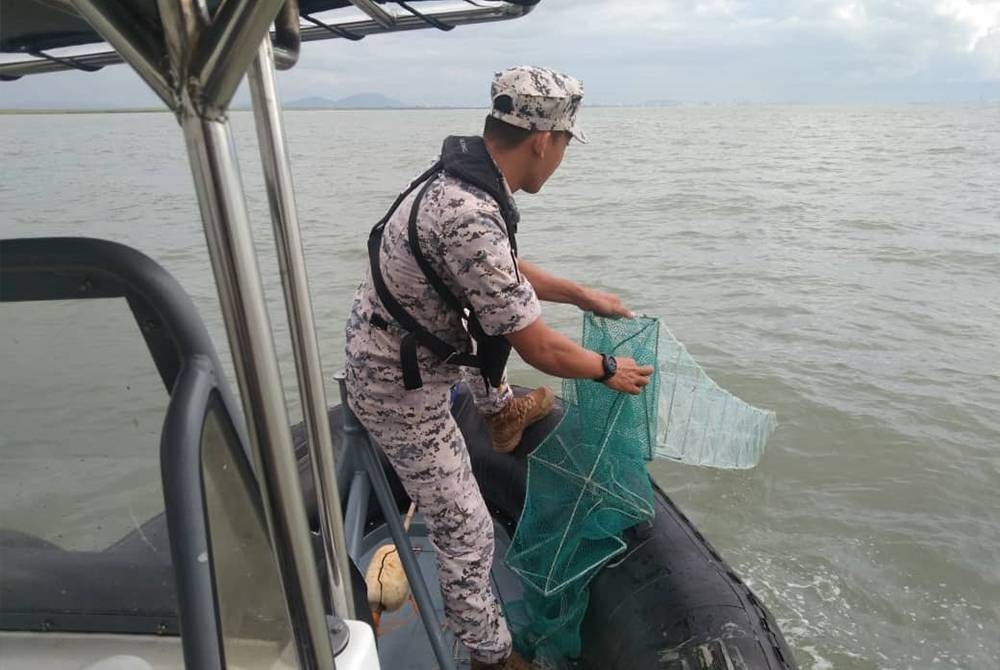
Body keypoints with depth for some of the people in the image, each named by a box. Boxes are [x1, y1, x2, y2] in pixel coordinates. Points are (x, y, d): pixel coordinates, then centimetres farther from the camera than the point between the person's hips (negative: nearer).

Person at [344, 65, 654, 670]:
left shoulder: (463, 177, -3)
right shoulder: (471, 219, -34)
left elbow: (507, 271, 14)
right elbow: (541, 351, -26)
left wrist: (582, 294, 18)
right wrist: (609, 370, -7)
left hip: (398, 348, 9)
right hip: (403, 391, -9)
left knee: (492, 313, 30)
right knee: (467, 532, 3)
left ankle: (505, 416, 46)